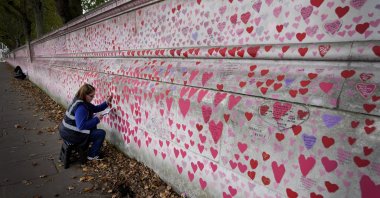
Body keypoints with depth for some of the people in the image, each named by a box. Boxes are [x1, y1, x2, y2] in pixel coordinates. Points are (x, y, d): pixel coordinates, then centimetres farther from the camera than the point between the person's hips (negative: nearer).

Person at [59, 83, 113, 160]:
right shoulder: (80, 107, -28)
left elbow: (95, 108, 12)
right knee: (101, 133, -7)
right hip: (71, 135, -10)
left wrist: (106, 103, -2)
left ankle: (90, 141, 34)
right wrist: (96, 119, -25)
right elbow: (81, 126, -33)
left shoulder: (82, 101, 3)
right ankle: (92, 155, 8)